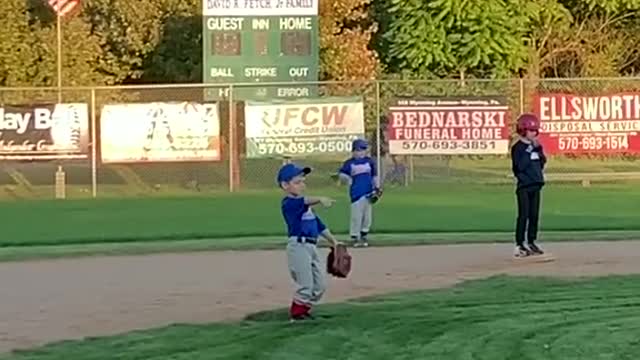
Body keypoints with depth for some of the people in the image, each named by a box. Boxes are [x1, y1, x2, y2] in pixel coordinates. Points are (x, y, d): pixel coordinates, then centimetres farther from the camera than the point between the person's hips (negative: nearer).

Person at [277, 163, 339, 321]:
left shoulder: (305, 206, 19)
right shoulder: (288, 203, -12)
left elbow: (318, 223, 24)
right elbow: (304, 201, -33)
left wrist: (333, 241, 22)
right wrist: (320, 199, -51)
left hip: (311, 247, 9)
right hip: (298, 246, -9)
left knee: (319, 286, 12)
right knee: (306, 285, -8)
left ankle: (304, 309, 27)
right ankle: (296, 312, 8)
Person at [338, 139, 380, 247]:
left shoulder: (369, 161, 7)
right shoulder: (349, 163, -1)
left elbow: (375, 176, 12)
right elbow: (341, 173, 1)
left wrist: (377, 187, 4)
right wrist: (346, 178, -20)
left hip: (368, 192, 3)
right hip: (356, 193, -3)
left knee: (368, 215, 7)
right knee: (356, 215, -5)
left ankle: (364, 236, 19)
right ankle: (354, 237, 3)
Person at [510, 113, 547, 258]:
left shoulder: (535, 145, 12)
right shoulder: (518, 147, -9)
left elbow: (543, 162, 9)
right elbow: (520, 165, -19)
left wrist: (539, 149, -4)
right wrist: (529, 152, -19)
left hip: (536, 185, 7)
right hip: (524, 186, -7)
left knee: (534, 214, 10)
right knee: (524, 215, -9)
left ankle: (531, 242, 19)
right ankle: (519, 245, -7)